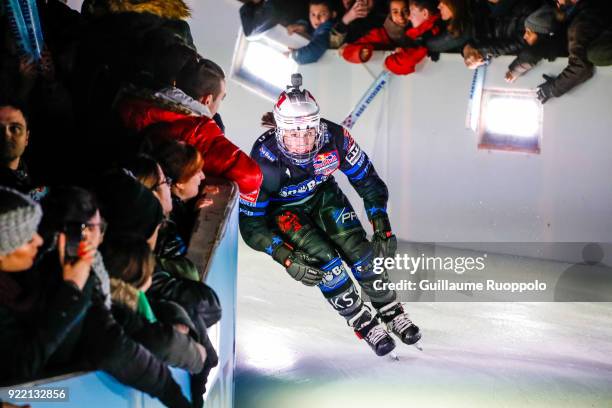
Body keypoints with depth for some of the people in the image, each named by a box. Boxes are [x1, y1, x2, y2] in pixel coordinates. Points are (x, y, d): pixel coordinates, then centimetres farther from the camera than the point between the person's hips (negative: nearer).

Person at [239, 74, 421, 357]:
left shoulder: (333, 137, -29)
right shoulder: (265, 160, -35)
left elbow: (366, 179, -12)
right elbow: (251, 223, -26)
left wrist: (382, 227, -19)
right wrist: (287, 258, -35)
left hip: (322, 194, 3)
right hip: (282, 210, -2)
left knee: (358, 249, -13)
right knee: (324, 259, -21)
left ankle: (391, 311, 9)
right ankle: (362, 322, -1)